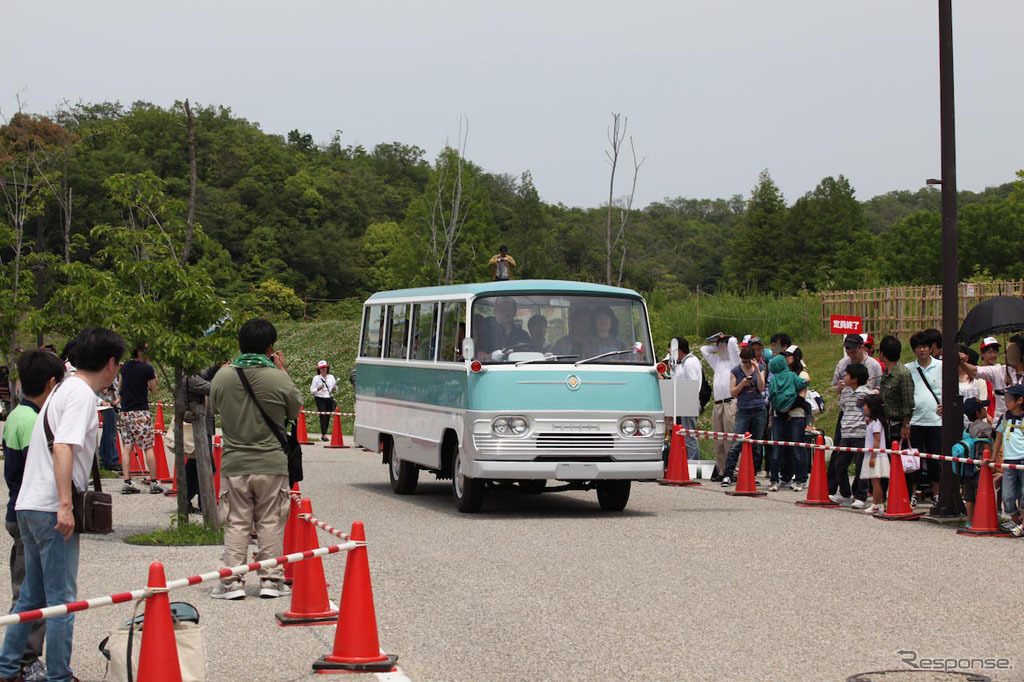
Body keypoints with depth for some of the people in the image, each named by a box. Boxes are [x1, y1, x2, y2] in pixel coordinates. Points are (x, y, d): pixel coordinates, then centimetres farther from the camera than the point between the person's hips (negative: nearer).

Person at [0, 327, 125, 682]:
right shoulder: (81, 393, -12)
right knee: (62, 599, -2)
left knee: (32, 595, 16)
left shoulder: (64, 388, 17)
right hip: (51, 509, -9)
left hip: (29, 506, 9)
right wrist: (65, 505, -27)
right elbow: (62, 448, -23)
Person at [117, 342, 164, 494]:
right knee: (148, 447, -1)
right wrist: (153, 379, 15)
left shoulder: (125, 367, 9)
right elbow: (154, 390, 0)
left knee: (126, 448, 4)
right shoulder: (147, 368, -9)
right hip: (141, 412, -6)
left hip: (125, 412, 6)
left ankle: (126, 482, -1)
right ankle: (153, 482, 0)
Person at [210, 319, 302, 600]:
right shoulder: (279, 379, -11)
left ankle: (231, 581, 6)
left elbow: (214, 406, 16)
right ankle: (271, 579, 10)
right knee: (270, 523, 8)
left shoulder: (223, 376, -4)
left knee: (236, 523, 8)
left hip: (234, 463, 2)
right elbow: (295, 411, 6)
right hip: (271, 462, -1)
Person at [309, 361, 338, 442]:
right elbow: (311, 390, 1)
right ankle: (324, 435, -16)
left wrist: (334, 389, -7)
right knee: (323, 416, -12)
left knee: (328, 417, 3)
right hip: (320, 399, -3)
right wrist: (318, 389, -16)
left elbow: (336, 390, 15)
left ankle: (323, 434, 13)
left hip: (330, 399, 3)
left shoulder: (331, 377, 12)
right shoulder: (316, 378, 3)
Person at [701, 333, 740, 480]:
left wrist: (728, 340, 12)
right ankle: (721, 470, 9)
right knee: (718, 440, 5)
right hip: (717, 405, 7)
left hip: (731, 403, -7)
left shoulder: (733, 361, 4)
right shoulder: (717, 362, 24)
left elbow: (732, 342, -8)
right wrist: (716, 346, 24)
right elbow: (704, 349, 33)